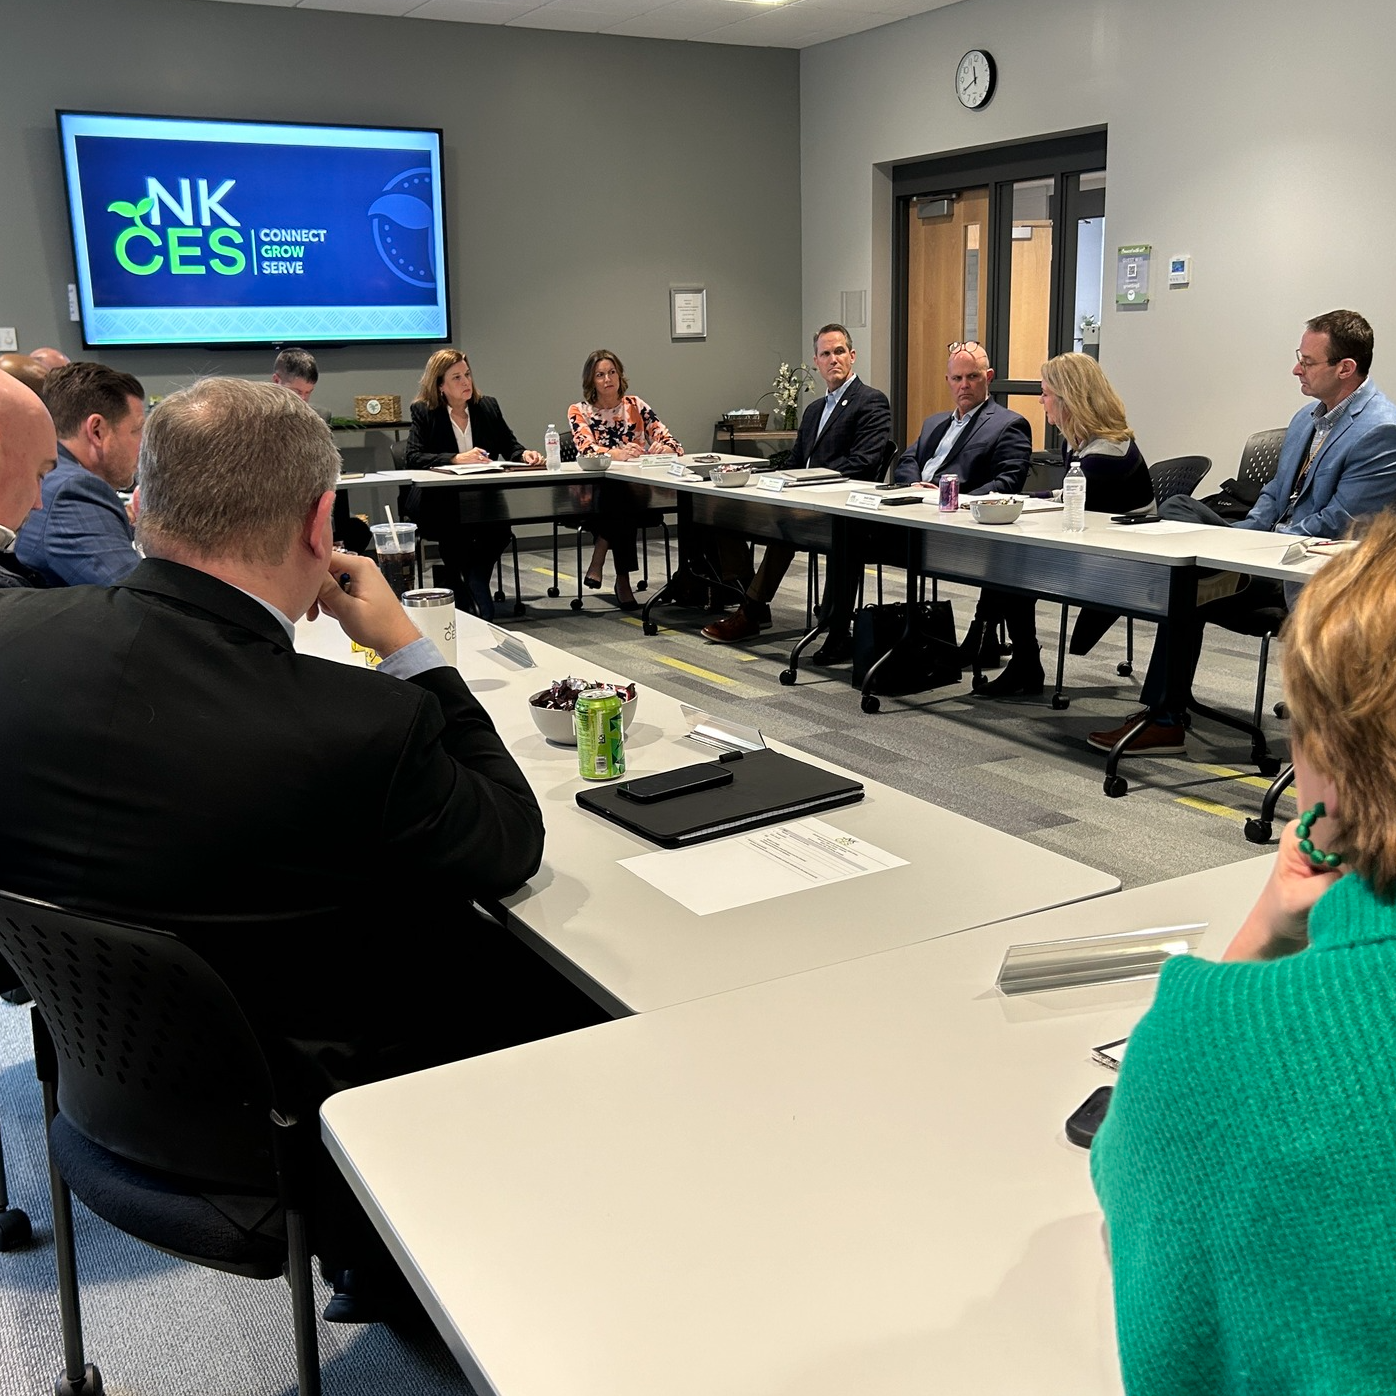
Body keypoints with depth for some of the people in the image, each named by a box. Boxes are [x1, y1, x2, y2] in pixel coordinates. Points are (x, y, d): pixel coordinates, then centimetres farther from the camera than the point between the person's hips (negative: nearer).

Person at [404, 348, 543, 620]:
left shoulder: (488, 407, 12)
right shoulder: (423, 412, 1)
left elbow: (510, 447, 18)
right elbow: (413, 458, -11)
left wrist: (525, 454, -7)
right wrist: (457, 459, -23)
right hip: (438, 501, -3)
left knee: (500, 526, -30)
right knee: (458, 522, -35)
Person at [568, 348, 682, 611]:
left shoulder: (636, 406, 12)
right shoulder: (579, 411, 7)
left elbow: (669, 440, 3)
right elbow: (586, 448, -12)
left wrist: (665, 448, -23)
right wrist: (616, 453, -33)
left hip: (636, 489, 1)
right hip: (595, 491, -1)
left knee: (623, 501, -35)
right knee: (620, 496, -35)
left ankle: (599, 560, -20)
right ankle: (622, 580, -28)